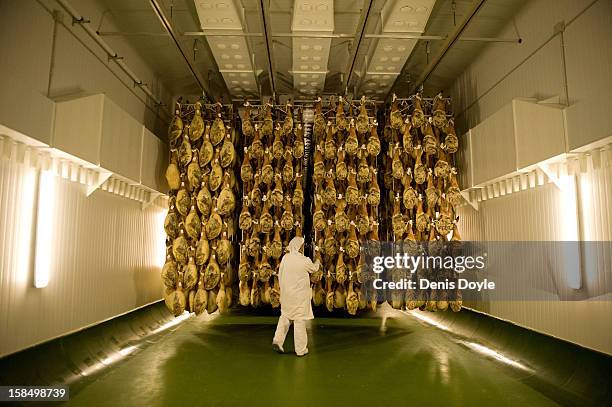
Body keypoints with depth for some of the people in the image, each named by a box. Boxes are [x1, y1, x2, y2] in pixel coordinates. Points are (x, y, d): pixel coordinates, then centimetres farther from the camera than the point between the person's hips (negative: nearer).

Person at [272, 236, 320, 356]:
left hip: (286, 294, 4)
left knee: (285, 317, 20)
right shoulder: (304, 260, -16)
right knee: (299, 320, 5)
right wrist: (317, 262, 26)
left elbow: (280, 275, 4)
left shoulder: (285, 258, -4)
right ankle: (301, 349, 15)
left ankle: (278, 340, 8)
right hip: (299, 295, -4)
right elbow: (314, 268, 4)